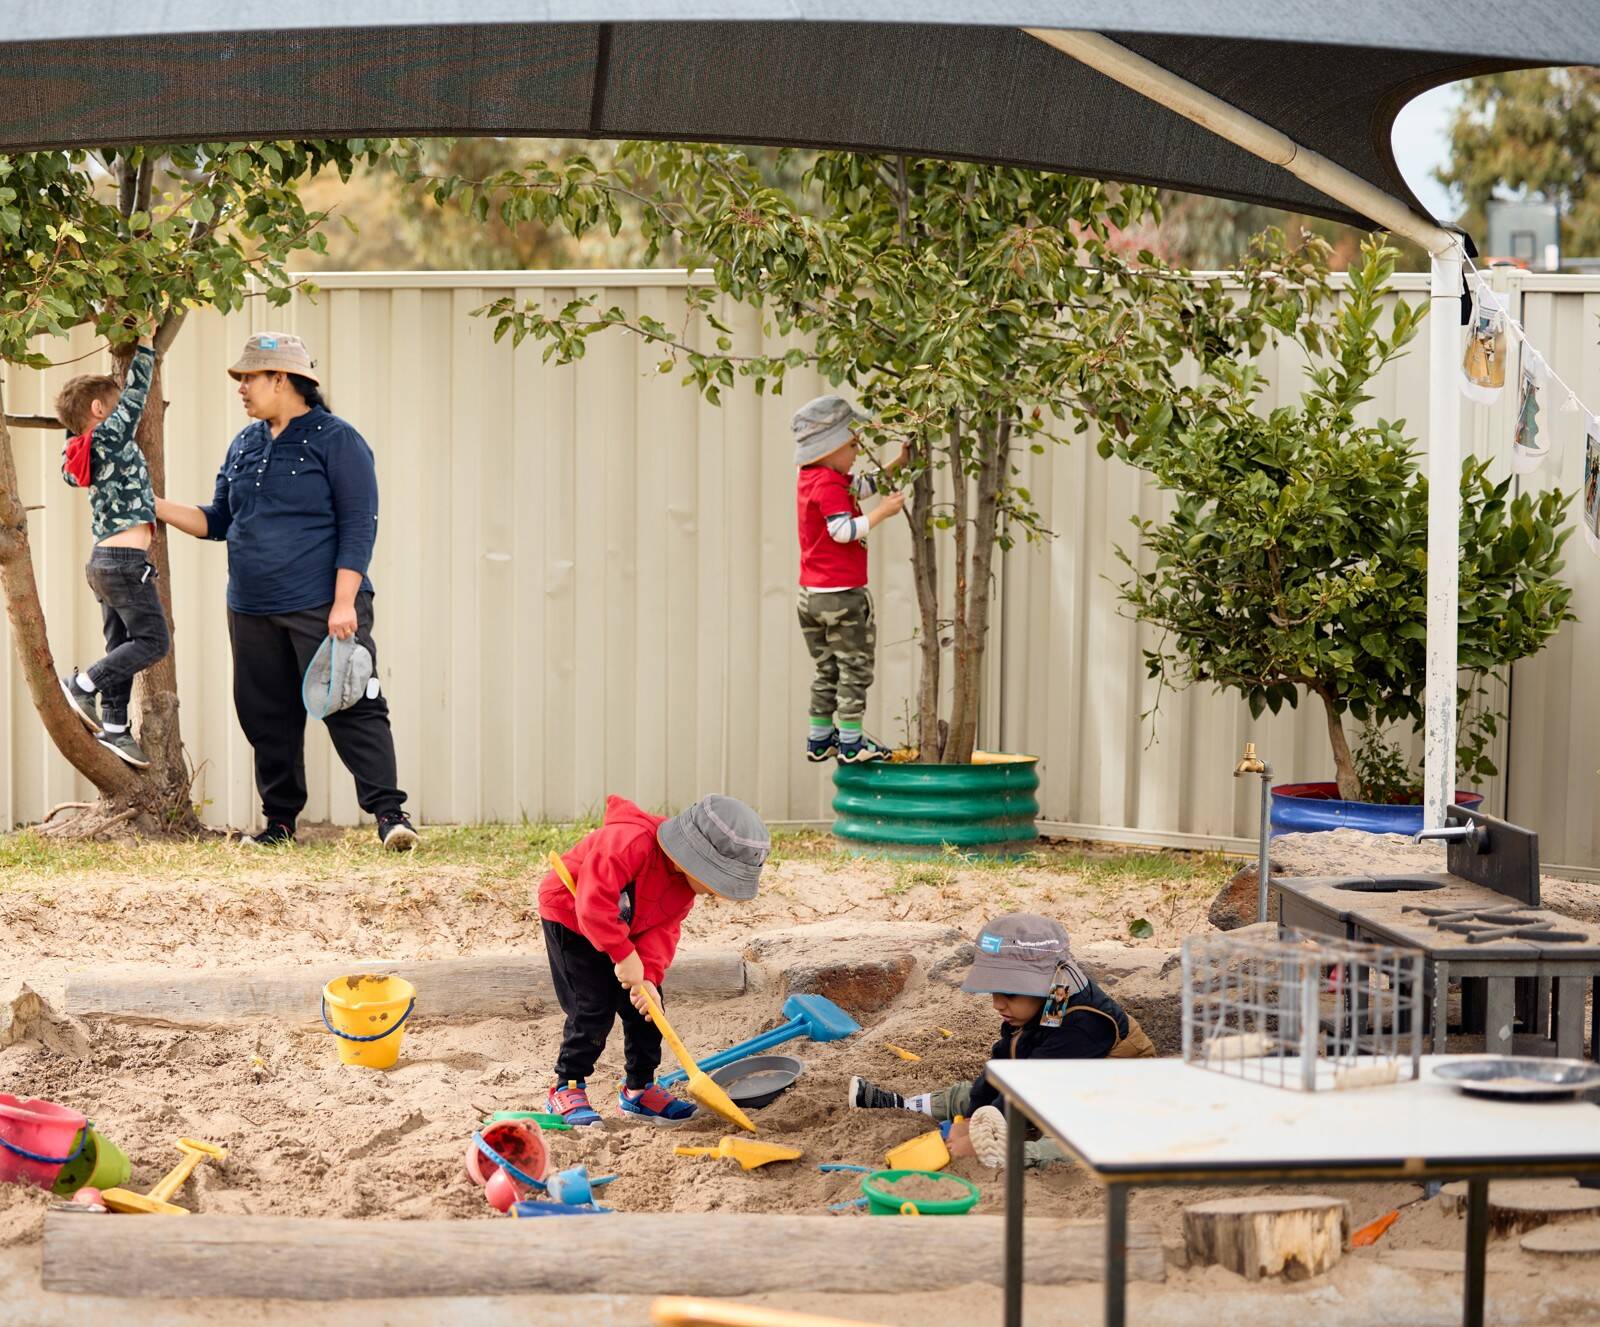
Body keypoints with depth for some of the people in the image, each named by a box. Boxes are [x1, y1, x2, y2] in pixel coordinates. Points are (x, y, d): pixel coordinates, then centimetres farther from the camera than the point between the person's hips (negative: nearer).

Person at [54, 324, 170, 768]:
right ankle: (83, 684, -6)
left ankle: (114, 728, 11)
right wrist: (145, 341, 2)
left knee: (122, 647, 11)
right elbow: (135, 391, -7)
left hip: (104, 560, 9)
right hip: (126, 560, -9)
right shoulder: (111, 436, -11)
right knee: (153, 640, -4)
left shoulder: (80, 452, 11)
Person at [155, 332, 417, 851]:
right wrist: (155, 507, 7)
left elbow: (358, 526, -9)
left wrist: (344, 603, -17)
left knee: (351, 710, -10)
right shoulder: (244, 446, 16)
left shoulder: (336, 440, -4)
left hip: (321, 608, -7)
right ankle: (279, 821, 17)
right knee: (268, 719, 8)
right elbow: (217, 520, 21)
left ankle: (389, 812, -11)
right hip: (252, 613, 7)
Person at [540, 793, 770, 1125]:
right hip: (569, 916, -7)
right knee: (594, 1009, -12)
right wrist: (624, 955, -36)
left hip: (624, 930, 8)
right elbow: (593, 903, -40)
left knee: (646, 1007, 4)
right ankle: (566, 1090, 1)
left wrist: (649, 976, -25)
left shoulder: (686, 882, -10)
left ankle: (639, 1089, 18)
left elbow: (663, 929, -11)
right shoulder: (631, 843, -38)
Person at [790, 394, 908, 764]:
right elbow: (843, 530, -27)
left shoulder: (811, 478, 12)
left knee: (828, 670, 17)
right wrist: (882, 512, -20)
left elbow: (864, 485, 19)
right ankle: (851, 743, 1)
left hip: (811, 594, 9)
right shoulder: (829, 485, -18)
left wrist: (899, 464, 12)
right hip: (842, 594, -9)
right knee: (855, 668, 0)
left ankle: (819, 740, 20)